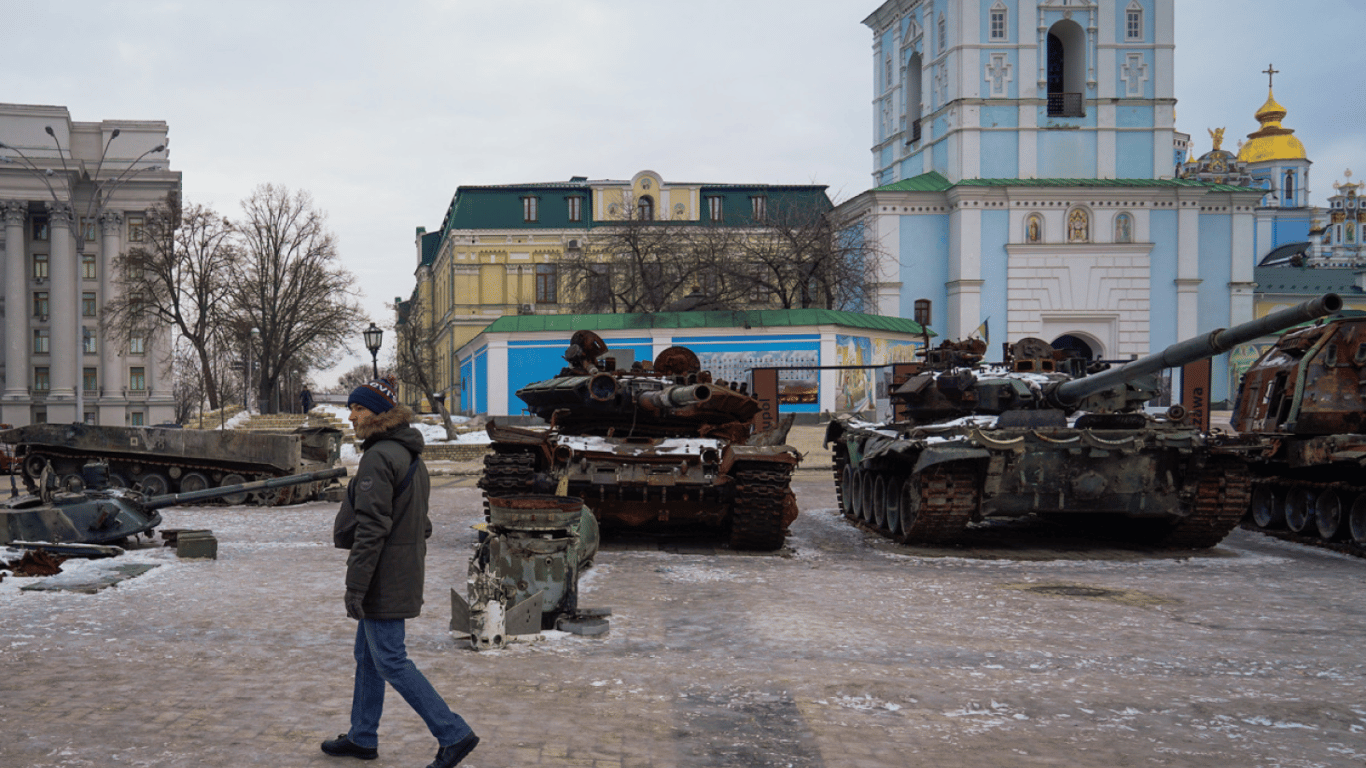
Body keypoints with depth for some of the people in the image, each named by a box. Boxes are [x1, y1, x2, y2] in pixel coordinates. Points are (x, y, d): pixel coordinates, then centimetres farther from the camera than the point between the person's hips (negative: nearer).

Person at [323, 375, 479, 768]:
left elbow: (372, 527, -23)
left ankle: (454, 733, -3)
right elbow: (420, 522, 17)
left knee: (390, 661, -4)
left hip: (384, 576, -10)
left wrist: (355, 585, -20)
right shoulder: (411, 456, 12)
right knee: (367, 654, 18)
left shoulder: (378, 458, -19)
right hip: (406, 571, 10)